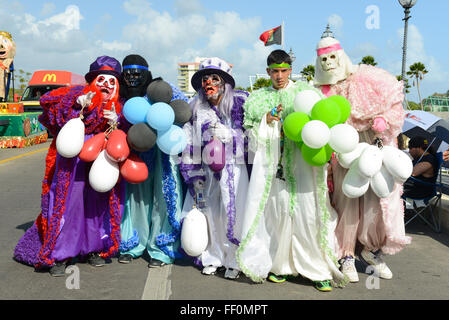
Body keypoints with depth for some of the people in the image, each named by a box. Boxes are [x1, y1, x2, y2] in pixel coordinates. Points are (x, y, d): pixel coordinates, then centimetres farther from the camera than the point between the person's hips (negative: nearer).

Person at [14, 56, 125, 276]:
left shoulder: (117, 107, 14)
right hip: (71, 162, -4)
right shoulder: (78, 94, 3)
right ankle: (59, 255, 4)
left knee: (98, 203, 7)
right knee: (66, 202, -5)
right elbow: (47, 101, -5)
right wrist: (77, 104, -17)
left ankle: (94, 249, 23)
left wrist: (116, 123, -11)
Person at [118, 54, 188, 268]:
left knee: (163, 197, -3)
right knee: (137, 196, 8)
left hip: (164, 151, -4)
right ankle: (134, 245, 24)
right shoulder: (124, 97, 9)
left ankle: (162, 249, 8)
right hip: (137, 154, 4)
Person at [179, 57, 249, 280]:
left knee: (233, 212, -3)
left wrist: (226, 134, -12)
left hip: (234, 167, -3)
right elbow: (190, 142, 9)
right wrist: (194, 175, 7)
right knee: (210, 212, 7)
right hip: (207, 170, 3)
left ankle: (234, 260, 12)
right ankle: (213, 257, 23)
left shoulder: (239, 102, -2)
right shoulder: (196, 108, 8)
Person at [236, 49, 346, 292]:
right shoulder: (259, 99, 17)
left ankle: (319, 269, 2)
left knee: (308, 211, -8)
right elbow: (253, 139, 14)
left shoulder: (305, 92, 11)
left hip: (303, 160, -1)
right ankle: (280, 264, 12)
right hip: (274, 163, 2)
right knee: (279, 211, -2)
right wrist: (266, 121, -4)